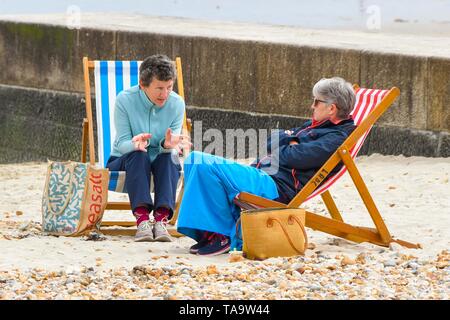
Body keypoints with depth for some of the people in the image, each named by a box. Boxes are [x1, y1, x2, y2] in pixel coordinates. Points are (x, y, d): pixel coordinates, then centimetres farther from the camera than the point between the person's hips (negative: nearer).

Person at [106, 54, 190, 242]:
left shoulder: (176, 104, -7)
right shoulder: (125, 100, -13)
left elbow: (173, 148, -12)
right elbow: (122, 143, -16)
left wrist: (168, 145, -38)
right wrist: (134, 144, -41)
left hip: (161, 166, 1)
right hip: (124, 162, -1)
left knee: (168, 156, -32)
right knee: (138, 155, -34)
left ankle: (161, 219, -45)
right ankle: (142, 219, -49)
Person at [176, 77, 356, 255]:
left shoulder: (337, 138, -8)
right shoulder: (314, 126, 24)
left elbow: (297, 157, -17)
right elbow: (271, 142, 22)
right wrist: (291, 141, 3)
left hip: (276, 188, -11)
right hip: (261, 175, 11)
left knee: (205, 165, -24)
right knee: (195, 159, 6)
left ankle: (221, 236, -15)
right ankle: (206, 232, 1)